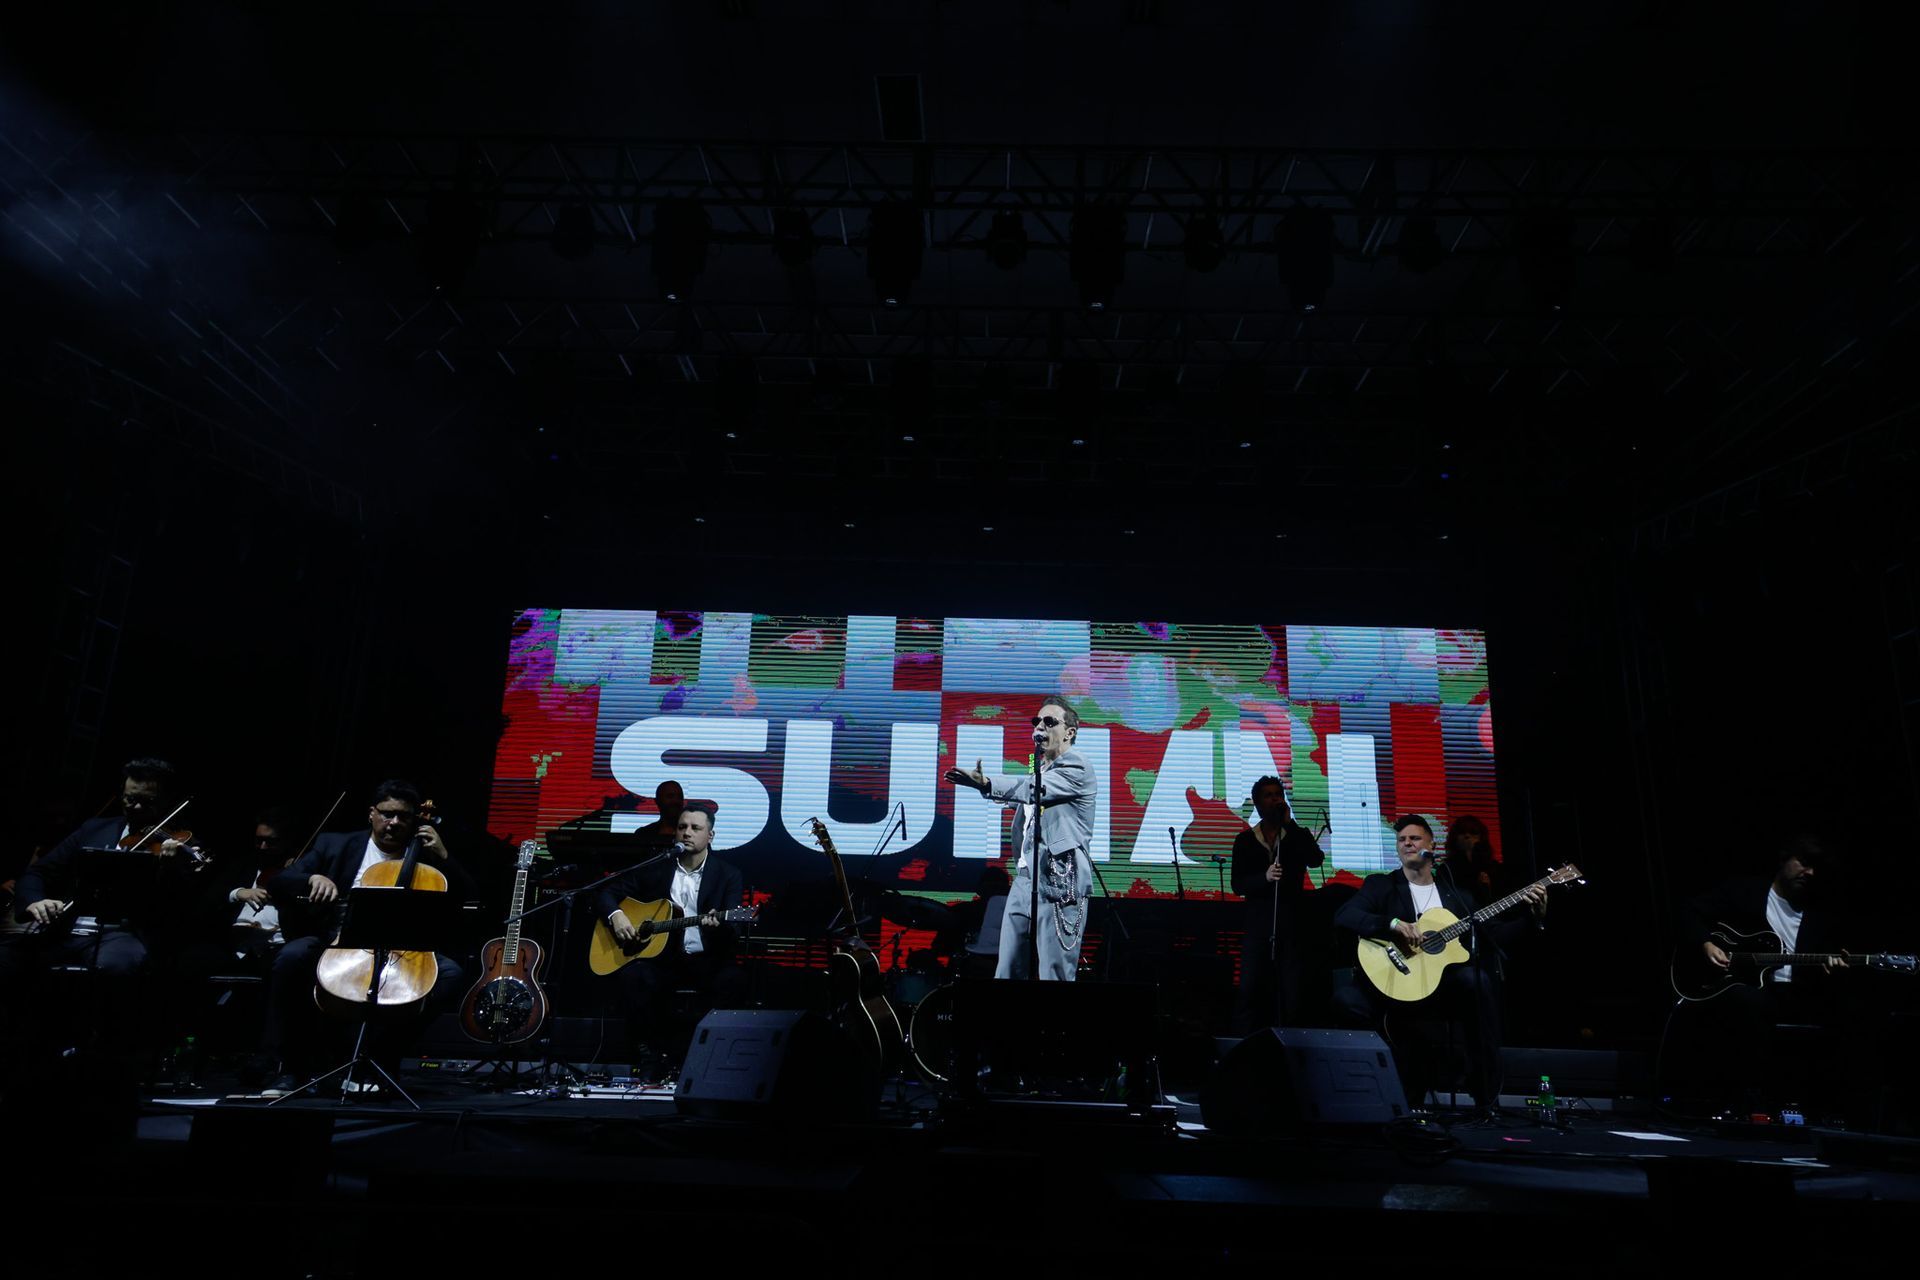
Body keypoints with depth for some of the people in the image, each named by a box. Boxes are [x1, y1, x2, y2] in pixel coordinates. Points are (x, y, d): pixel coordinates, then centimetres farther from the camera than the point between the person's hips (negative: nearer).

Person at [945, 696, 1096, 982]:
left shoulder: (1076, 768, -7)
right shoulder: (1038, 768, 19)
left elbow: (1034, 789, -24)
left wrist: (985, 783, -36)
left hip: (1060, 883, -8)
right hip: (1024, 878, 8)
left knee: (1055, 975, -6)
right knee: (1006, 971, 6)